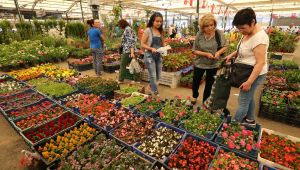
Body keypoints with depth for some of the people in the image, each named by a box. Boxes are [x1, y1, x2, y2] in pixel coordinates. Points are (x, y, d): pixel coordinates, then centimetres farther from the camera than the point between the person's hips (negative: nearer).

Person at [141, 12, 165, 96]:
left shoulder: (161, 31, 10)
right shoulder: (148, 30, -8)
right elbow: (142, 44, -9)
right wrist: (151, 48, -24)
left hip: (159, 56, 6)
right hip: (150, 56, -6)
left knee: (158, 77, 13)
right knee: (153, 76, -5)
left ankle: (152, 89, 37)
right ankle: (155, 94, 7)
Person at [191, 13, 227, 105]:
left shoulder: (219, 33, -12)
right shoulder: (199, 34, -14)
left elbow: (224, 47, -2)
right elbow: (194, 50, -11)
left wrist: (219, 52, -22)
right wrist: (206, 54, -24)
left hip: (213, 64, 1)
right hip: (199, 63, 0)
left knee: (209, 84, 15)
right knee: (196, 82, 17)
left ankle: (205, 101, 37)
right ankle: (195, 96, 46)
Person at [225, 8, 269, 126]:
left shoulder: (259, 37, -27)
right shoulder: (247, 33, 2)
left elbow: (260, 63, -27)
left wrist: (249, 82, -28)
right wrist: (232, 55, 3)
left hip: (253, 74, -10)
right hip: (247, 71, 10)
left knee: (243, 102, 2)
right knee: (249, 97, 23)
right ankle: (250, 120, 42)